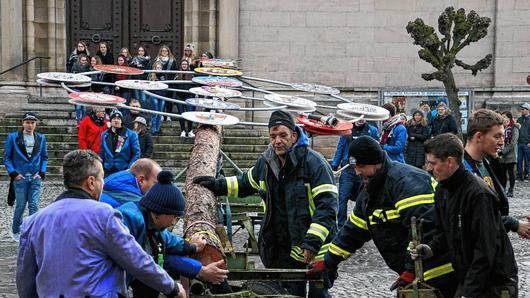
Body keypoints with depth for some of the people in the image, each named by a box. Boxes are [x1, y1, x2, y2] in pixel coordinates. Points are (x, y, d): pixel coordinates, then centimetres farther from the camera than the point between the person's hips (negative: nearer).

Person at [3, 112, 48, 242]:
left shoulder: (41, 138, 5)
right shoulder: (13, 137, -3)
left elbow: (44, 157, 13)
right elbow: (6, 157, 0)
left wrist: (42, 172, 1)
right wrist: (13, 173, -8)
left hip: (35, 178, 2)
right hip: (20, 178, -2)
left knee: (34, 206, -1)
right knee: (20, 206, 5)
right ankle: (15, 231, 24)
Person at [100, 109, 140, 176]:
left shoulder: (131, 135, -1)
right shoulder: (104, 135, 11)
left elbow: (136, 153, -2)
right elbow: (101, 154, 17)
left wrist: (130, 169, -11)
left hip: (124, 171, -3)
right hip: (108, 172, 3)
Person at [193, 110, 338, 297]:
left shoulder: (314, 163, -16)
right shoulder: (265, 163, 5)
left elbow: (327, 206, -21)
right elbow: (245, 184, 26)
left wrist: (313, 240, -29)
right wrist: (218, 186, 15)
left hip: (316, 249, -6)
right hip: (286, 248, 6)